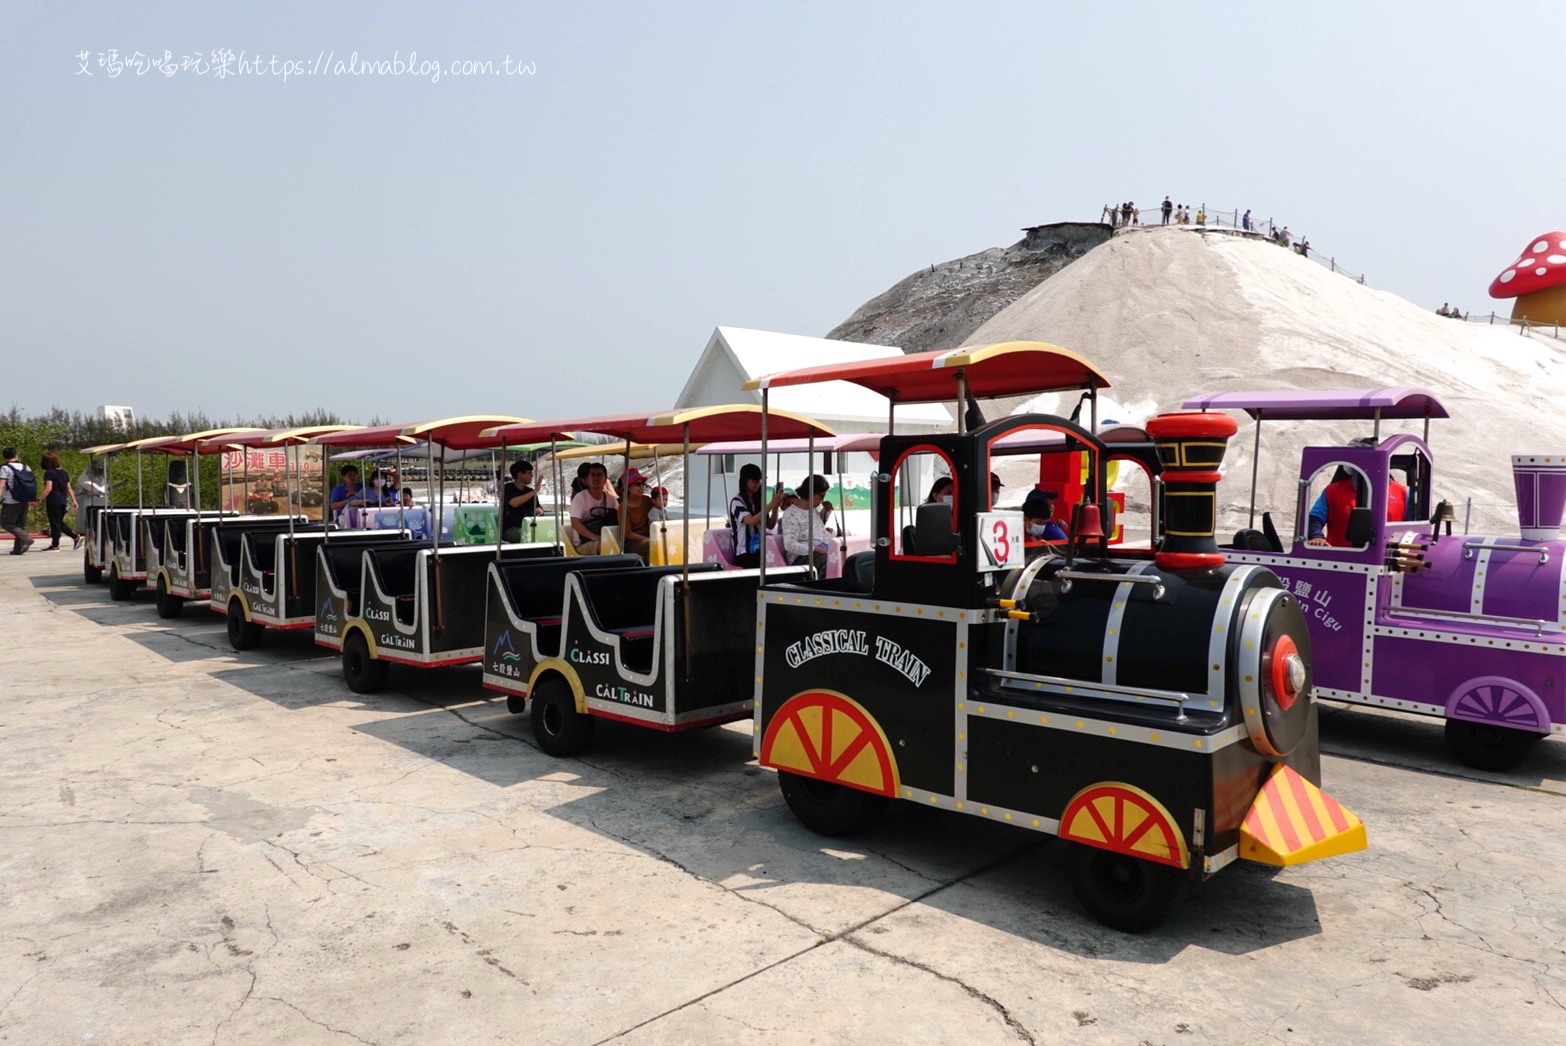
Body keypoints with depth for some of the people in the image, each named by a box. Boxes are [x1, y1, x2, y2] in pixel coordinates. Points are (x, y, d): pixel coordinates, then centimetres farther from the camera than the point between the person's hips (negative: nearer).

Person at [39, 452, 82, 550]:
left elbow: (48, 488, -18)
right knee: (59, 523, 17)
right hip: (63, 501, 7)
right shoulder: (63, 472, 12)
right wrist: (73, 500, 13)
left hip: (53, 502, -7)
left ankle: (55, 544, 5)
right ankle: (76, 536, 7)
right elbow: (69, 488, 13)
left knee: (55, 523, 0)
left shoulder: (49, 473, -10)